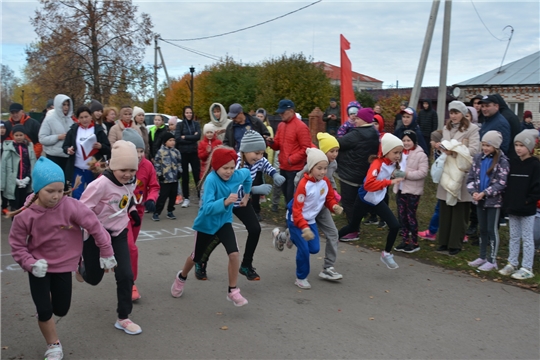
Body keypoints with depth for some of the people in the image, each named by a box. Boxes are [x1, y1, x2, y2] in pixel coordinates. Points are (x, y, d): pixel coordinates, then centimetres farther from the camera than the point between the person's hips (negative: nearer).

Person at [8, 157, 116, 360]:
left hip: (63, 265, 1)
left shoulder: (70, 206, -22)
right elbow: (16, 244, -7)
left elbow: (94, 226, -15)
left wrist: (106, 253, -9)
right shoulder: (26, 215, -20)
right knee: (44, 311, -4)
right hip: (39, 267, -1)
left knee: (61, 310, 11)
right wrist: (30, 264, -21)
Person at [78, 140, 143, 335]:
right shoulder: (102, 184, -27)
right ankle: (81, 265, 48)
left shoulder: (131, 182, -5)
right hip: (96, 235, -5)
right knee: (93, 278, 11)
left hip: (118, 234, 5)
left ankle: (123, 319, 12)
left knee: (125, 276, -4)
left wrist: (132, 210, 5)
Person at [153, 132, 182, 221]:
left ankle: (170, 212, 23)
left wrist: (179, 171, 4)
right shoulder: (161, 151, -8)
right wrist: (159, 174, -9)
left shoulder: (176, 152, 7)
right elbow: (157, 164, -7)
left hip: (174, 178, 5)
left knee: (173, 196, 10)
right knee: (162, 197, -5)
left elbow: (179, 163, 16)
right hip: (164, 179, -5)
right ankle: (156, 213, 3)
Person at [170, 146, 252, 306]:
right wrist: (225, 202, -53)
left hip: (224, 222, 3)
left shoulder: (238, 175, -15)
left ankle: (233, 291, 0)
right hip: (206, 223, -3)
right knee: (196, 257, 18)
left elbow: (248, 173, 11)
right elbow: (207, 208, -38)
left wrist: (247, 194, 18)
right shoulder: (211, 179, -31)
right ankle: (181, 278, 50)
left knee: (234, 254, -18)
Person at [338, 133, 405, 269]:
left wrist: (395, 177, -2)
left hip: (378, 201, 6)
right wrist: (389, 182, -45)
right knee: (353, 227, 13)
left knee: (395, 226, -7)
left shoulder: (393, 164, -6)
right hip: (364, 200, -6)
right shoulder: (377, 163, -30)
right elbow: (369, 184, -44)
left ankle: (386, 254, 13)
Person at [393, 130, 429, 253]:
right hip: (400, 189, 6)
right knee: (401, 216, 11)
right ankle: (405, 240, 22)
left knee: (411, 216, 0)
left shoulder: (420, 155, -11)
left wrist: (407, 174, -24)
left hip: (413, 191, -6)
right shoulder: (400, 153, 10)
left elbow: (423, 172, -18)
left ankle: (414, 243, 12)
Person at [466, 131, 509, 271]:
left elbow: (501, 183, -16)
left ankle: (492, 260, 11)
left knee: (492, 230, 1)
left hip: (494, 201, -5)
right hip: (480, 200, 5)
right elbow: (471, 177, 5)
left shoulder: (502, 161, -11)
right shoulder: (478, 158, 4)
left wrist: (485, 193, -22)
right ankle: (482, 257, 27)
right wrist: (473, 191, -11)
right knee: (482, 229, 15)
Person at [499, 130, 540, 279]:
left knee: (527, 238, 3)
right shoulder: (512, 163, 7)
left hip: (527, 209, -6)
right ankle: (512, 264, 24)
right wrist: (508, 201, 2)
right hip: (513, 208, 6)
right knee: (514, 237, 14)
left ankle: (527, 268, 9)